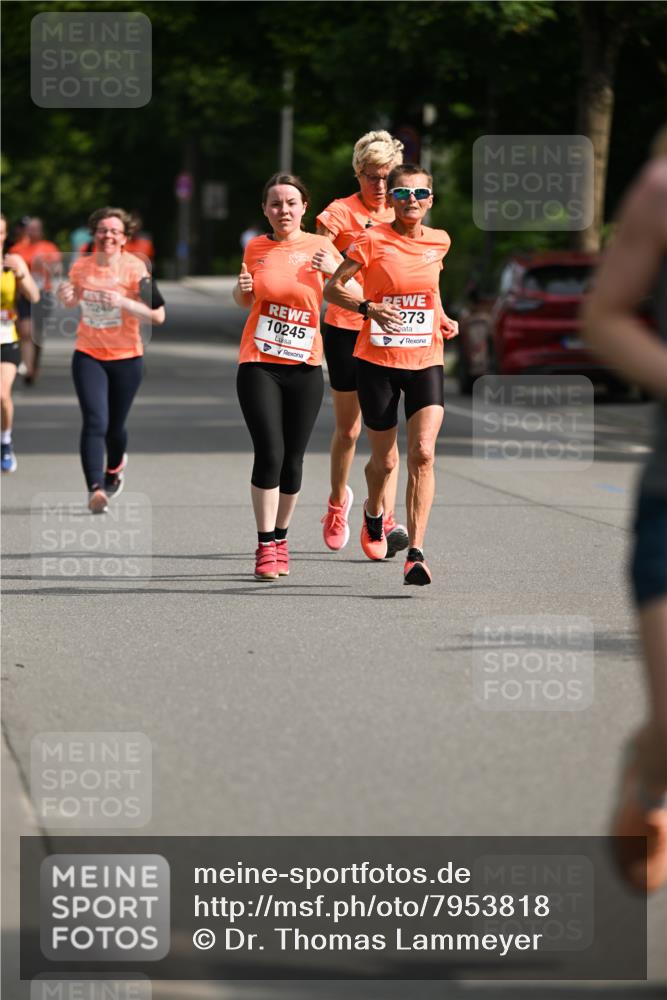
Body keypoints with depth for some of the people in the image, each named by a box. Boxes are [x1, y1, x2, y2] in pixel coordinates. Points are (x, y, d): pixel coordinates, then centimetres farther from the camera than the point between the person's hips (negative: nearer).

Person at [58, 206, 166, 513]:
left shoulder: (134, 269, -12)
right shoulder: (80, 267, -2)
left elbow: (158, 315, -16)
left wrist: (124, 302, -29)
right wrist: (66, 297, -6)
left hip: (126, 358, -1)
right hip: (88, 356, 1)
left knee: (114, 427, 11)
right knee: (95, 422, -16)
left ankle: (114, 468, 44)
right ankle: (95, 489, -19)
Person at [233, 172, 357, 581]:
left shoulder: (320, 247, 0)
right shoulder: (256, 248, 4)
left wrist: (334, 271, -20)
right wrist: (242, 288, -2)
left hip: (305, 368, 1)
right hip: (259, 365, -1)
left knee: (293, 460, 4)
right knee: (269, 452, -13)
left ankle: (281, 538, 23)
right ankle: (265, 547, -8)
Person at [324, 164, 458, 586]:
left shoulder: (439, 242, 5)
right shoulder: (373, 241, -7)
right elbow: (333, 288, -4)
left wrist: (442, 319, 13)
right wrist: (370, 307, -19)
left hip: (426, 362, 2)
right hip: (378, 362, -2)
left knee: (423, 454, -16)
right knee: (385, 460, 8)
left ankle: (416, 553, -16)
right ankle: (374, 514, 44)